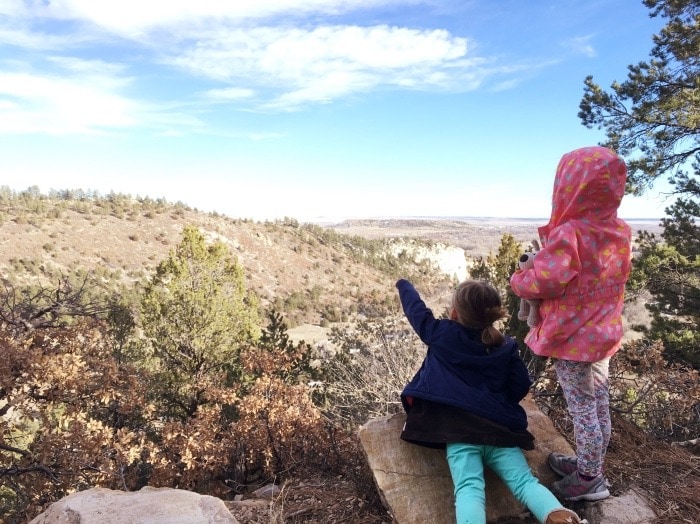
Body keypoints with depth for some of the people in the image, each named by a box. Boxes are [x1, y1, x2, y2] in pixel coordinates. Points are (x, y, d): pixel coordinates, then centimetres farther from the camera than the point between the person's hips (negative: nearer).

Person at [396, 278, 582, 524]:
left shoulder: (441, 334, 6)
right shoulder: (505, 346, 14)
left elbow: (415, 309, 20)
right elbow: (521, 385, 12)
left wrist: (404, 285, 41)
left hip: (460, 429, -3)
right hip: (499, 428, 4)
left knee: (469, 487, -20)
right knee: (525, 480, -7)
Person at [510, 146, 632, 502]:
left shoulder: (568, 234, -23)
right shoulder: (620, 231, 1)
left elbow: (541, 283, -23)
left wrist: (516, 279, -2)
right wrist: (549, 243, 7)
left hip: (572, 337, -8)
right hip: (603, 332, 8)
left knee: (582, 408, 6)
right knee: (599, 403, 18)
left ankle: (589, 479, 21)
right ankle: (590, 464, 37)